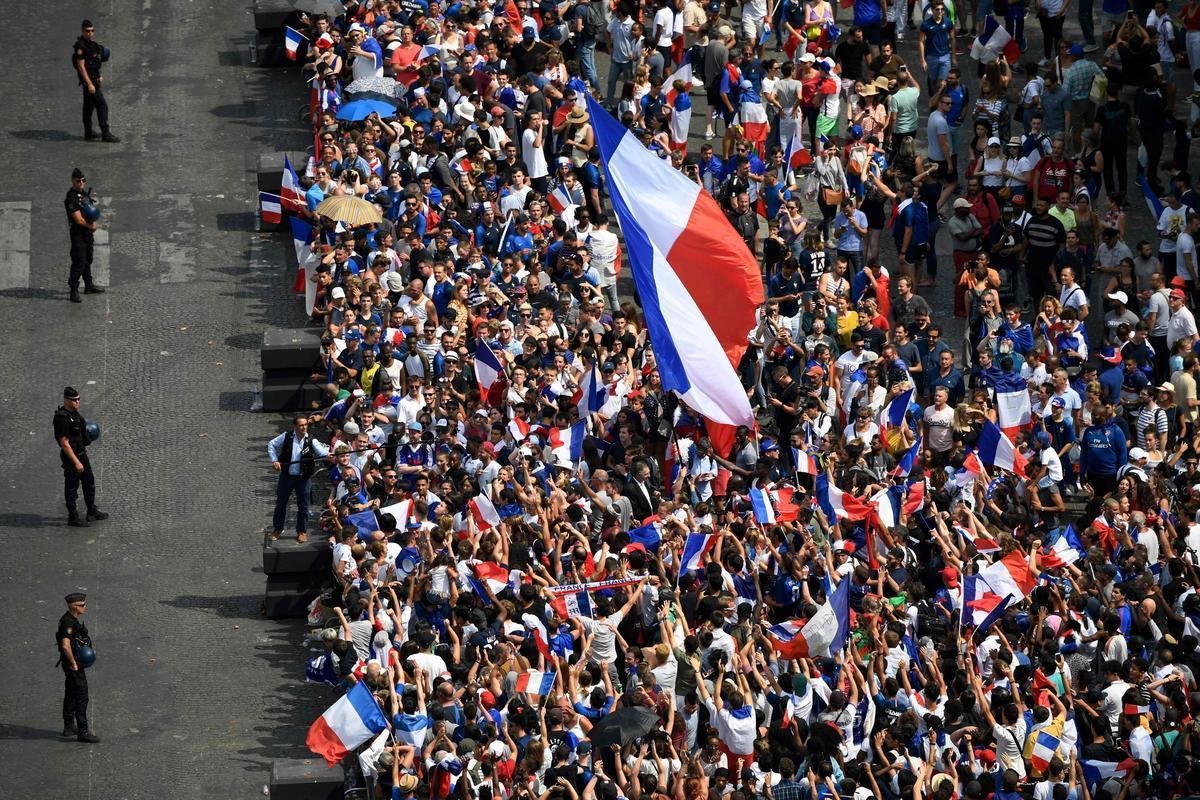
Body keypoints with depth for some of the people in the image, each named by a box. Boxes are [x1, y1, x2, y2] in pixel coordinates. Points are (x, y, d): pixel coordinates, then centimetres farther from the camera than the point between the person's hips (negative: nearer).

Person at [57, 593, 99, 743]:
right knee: (81, 698, -7)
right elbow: (66, 646, -34)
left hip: (73, 664, 11)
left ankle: (69, 727, 31)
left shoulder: (72, 620, 9)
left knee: (71, 695, 19)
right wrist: (73, 664, -24)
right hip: (73, 665, -11)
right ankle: (83, 732, -4)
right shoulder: (69, 623, -24)